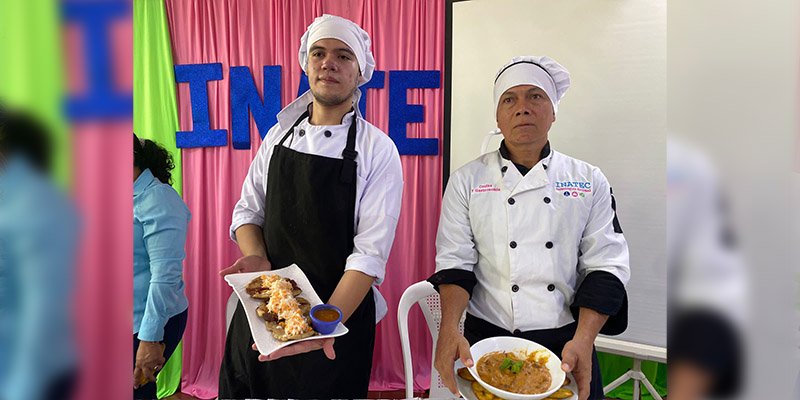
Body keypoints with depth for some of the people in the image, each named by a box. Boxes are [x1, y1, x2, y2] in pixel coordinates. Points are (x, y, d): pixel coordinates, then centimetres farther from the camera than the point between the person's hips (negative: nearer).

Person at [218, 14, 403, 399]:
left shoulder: (377, 150, -11)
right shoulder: (280, 134, 3)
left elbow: (370, 252, -17)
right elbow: (248, 210, 8)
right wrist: (256, 258, -13)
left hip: (340, 311, -4)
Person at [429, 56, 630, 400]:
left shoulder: (590, 181, 1)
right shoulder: (467, 181, -1)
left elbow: (605, 265, -3)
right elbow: (455, 261, -5)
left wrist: (583, 340, -15)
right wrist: (449, 329, -20)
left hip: (566, 344, 1)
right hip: (487, 339, -1)